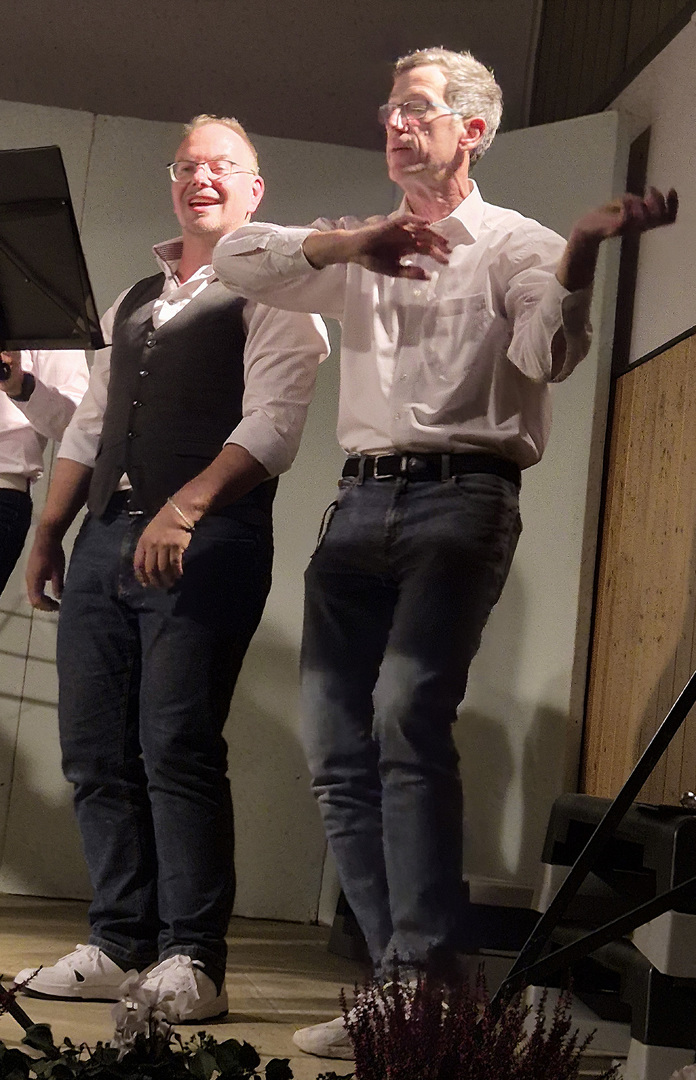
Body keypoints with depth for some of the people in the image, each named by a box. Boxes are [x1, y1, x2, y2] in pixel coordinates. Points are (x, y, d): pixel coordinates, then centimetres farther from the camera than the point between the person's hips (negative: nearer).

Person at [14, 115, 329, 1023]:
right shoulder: (131, 303, 25)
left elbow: (271, 423, -11)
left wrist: (183, 510, -22)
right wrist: (50, 530, 15)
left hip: (207, 541, -7)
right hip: (107, 537, 7)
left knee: (177, 749, -12)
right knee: (96, 751, 4)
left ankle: (192, 962, -6)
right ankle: (120, 948, 12)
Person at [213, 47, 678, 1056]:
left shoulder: (517, 245, 6)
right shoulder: (361, 252, 21)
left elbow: (549, 353, -12)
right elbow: (235, 257, 9)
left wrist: (583, 248, -30)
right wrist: (338, 242, -7)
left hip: (461, 499, -6)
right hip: (360, 501, 6)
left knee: (408, 716, -25)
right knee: (337, 750, -1)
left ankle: (422, 983, -24)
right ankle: (404, 982, 5)